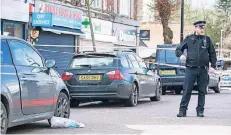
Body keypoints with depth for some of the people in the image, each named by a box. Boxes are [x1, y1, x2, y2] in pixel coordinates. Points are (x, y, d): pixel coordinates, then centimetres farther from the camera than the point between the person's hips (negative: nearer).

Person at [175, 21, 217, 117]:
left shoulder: (207, 40, 10)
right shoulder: (189, 38, 7)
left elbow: (212, 54, 13)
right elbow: (178, 49, 11)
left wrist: (213, 66, 2)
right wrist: (180, 55, -11)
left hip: (203, 70, 2)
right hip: (191, 69, -1)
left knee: (202, 91, 4)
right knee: (187, 90, -4)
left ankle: (200, 111, 12)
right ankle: (182, 110, -1)